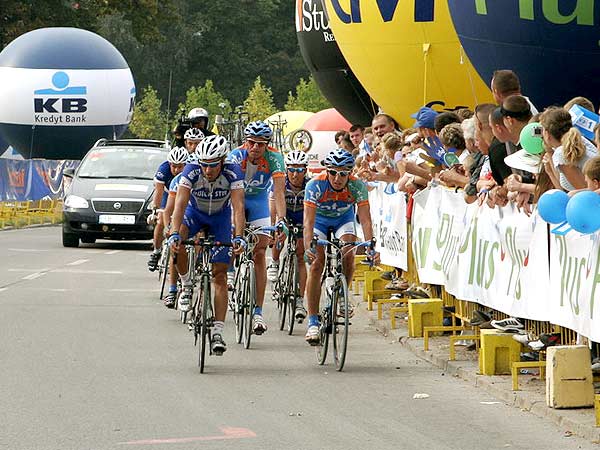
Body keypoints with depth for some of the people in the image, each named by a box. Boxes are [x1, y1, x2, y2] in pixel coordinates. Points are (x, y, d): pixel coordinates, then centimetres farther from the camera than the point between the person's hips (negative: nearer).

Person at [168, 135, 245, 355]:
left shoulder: (232, 173, -30)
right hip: (195, 212, 0)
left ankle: (217, 332, -6)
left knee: (220, 275, -7)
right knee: (177, 243, -33)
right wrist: (174, 234, -51)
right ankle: (187, 285, -8)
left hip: (220, 216, 0)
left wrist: (238, 237, -50)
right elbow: (180, 203, -37)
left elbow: (238, 206, -36)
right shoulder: (191, 172, -29)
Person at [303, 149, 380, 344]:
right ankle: (312, 321, -17)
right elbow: (309, 221, -39)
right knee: (316, 263, -18)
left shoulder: (357, 186, -30)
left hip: (343, 219, 2)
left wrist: (371, 248, -46)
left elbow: (365, 219, -32)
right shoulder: (315, 185, -34)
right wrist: (308, 247, -55)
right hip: (320, 218, -1)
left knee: (348, 257, -22)